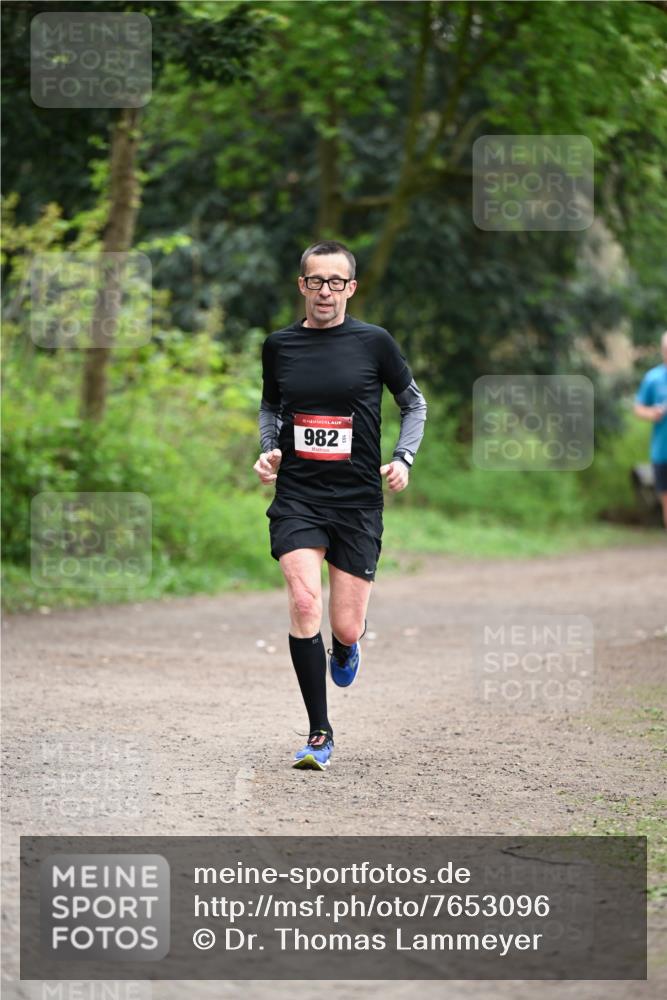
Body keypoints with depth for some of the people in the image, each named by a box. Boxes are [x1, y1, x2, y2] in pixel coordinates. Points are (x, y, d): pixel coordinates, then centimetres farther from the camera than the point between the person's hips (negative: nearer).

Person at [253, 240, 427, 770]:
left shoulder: (374, 342, -1)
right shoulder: (279, 345, 5)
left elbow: (414, 403, 11)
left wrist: (403, 458, -3)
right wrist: (268, 449, 4)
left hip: (358, 501, -1)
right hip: (297, 496, 1)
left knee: (346, 629, -2)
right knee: (303, 603, -19)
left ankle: (347, 645, 40)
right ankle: (320, 734, -7)